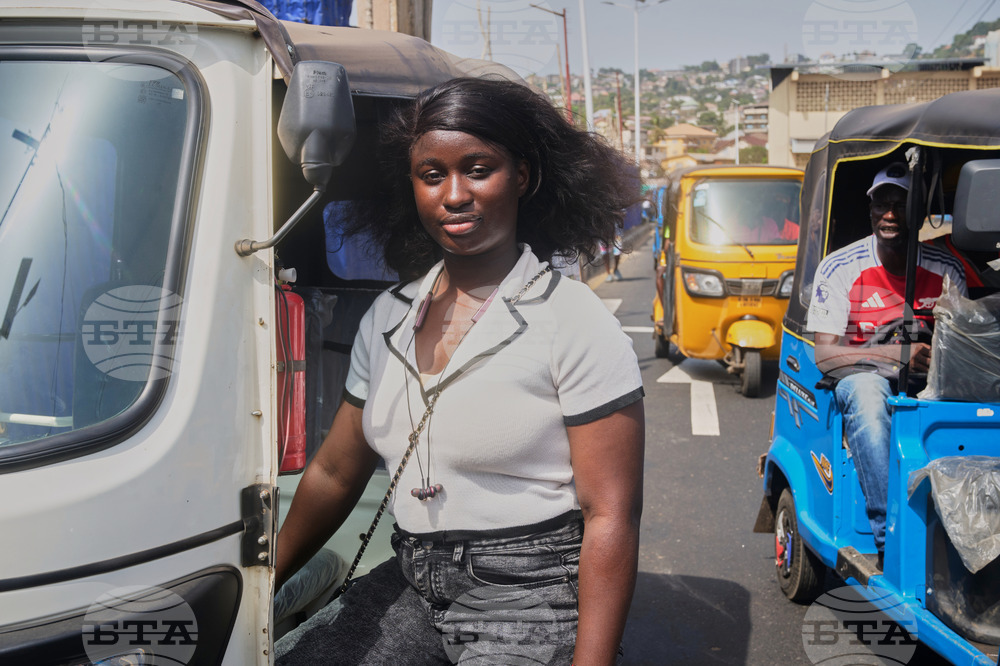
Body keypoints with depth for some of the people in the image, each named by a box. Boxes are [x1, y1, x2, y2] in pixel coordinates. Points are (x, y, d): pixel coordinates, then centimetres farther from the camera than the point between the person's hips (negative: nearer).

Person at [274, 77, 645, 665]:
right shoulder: (388, 319, 7)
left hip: (531, 601, -5)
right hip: (410, 589, 6)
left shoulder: (574, 323, -11)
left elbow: (612, 518, -14)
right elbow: (334, 475, 15)